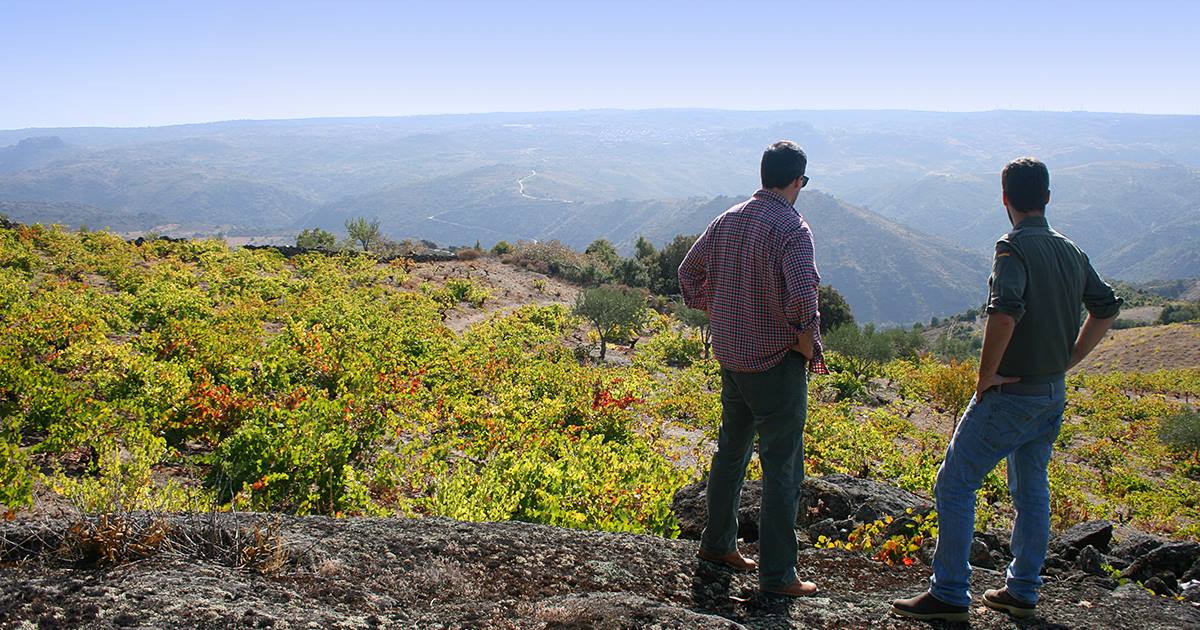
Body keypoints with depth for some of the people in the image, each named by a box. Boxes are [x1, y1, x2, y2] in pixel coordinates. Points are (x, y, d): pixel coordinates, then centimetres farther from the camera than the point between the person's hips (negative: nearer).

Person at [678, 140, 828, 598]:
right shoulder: (792, 228, -17)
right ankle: (777, 574, 10)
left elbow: (690, 271, 14)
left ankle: (716, 543, 35)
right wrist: (808, 347, -13)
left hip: (730, 358, 8)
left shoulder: (728, 219, 5)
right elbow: (802, 297, -28)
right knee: (782, 469, 2)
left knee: (731, 452, 22)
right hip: (776, 364, -7)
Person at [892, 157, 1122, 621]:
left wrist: (986, 375, -21)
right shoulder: (1071, 252, 8)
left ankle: (949, 595, 5)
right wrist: (1067, 360, 15)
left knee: (954, 485, 0)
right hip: (1054, 395, 8)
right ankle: (1022, 591, 28)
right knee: (1031, 489, 18)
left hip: (1010, 394, -8)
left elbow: (1005, 311, -32)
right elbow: (1106, 308, 17)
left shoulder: (1014, 247, -17)